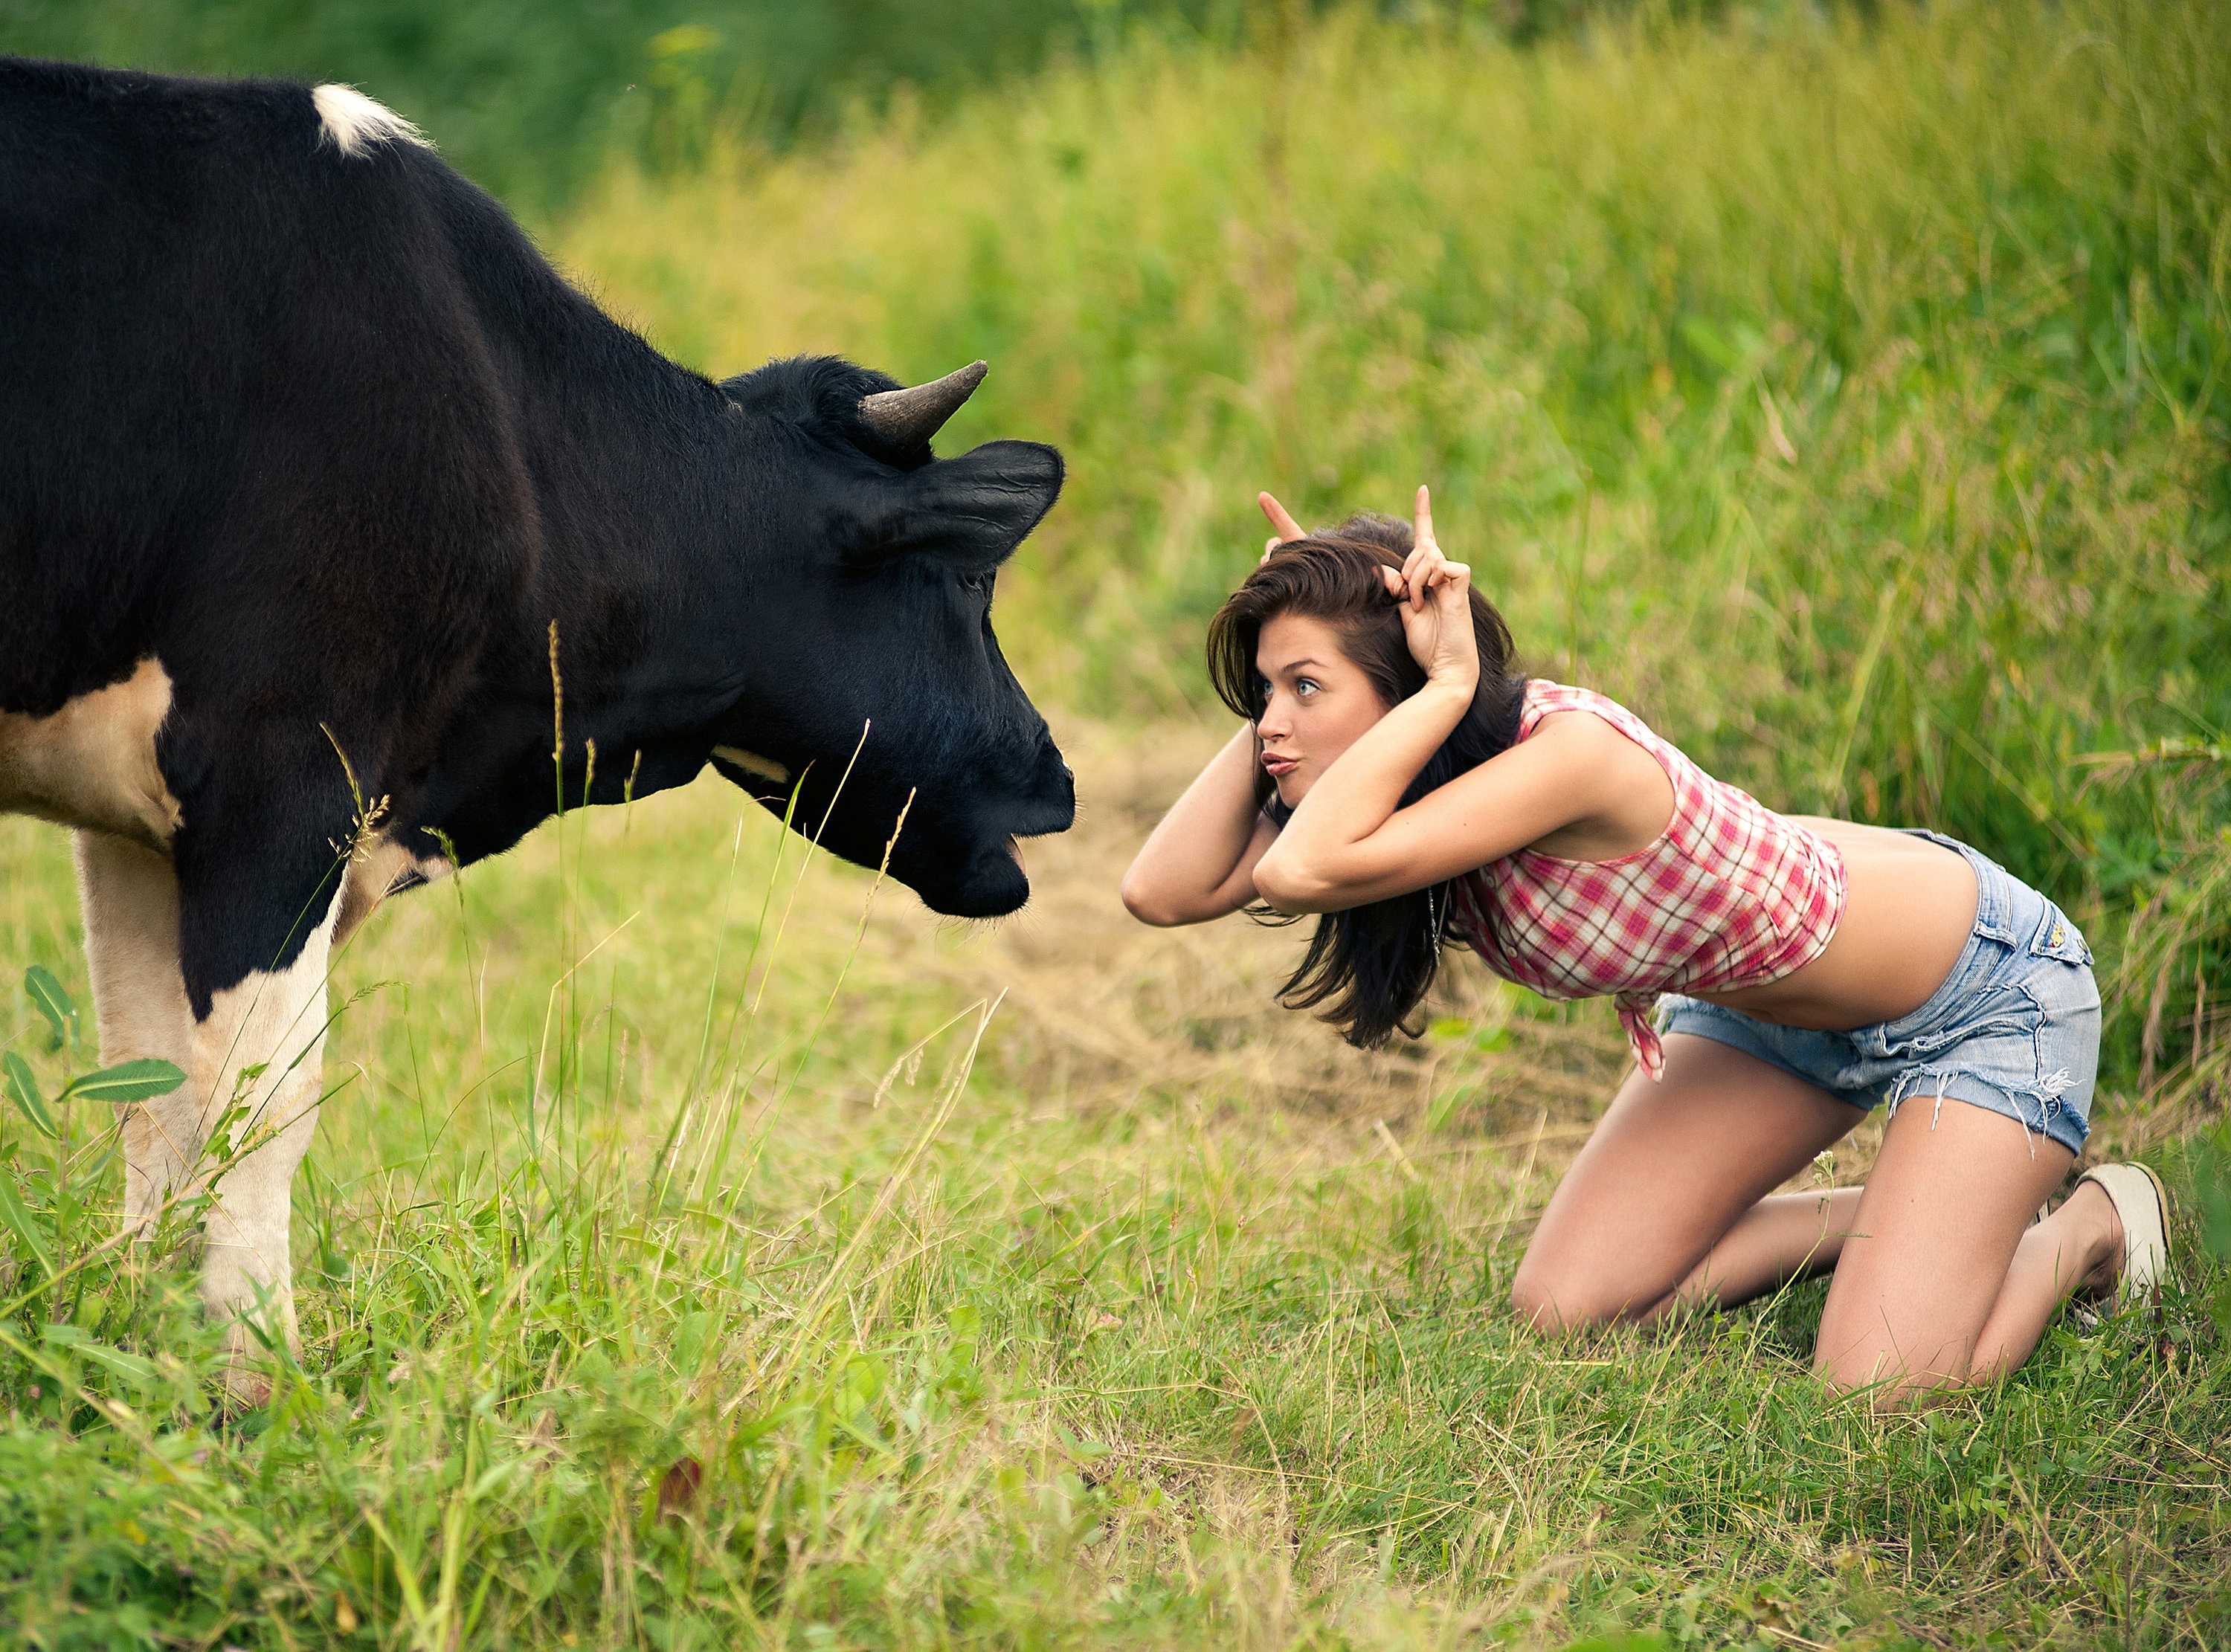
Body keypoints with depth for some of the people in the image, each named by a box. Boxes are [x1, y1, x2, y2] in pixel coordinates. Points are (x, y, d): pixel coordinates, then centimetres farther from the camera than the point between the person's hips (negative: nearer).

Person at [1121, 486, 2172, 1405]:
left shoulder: (1566, 751, -37)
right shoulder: (1403, 779, -14)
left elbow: (1302, 870, -48)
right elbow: (1163, 889, -22)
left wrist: (1447, 681, -41)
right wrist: (1290, 674, -23)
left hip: (1985, 982, -7)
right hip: (1775, 1002, 8)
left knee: (1880, 1392, -21)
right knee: (1562, 1313, -3)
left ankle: (2089, 1224, 10)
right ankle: (1903, 1217, 18)